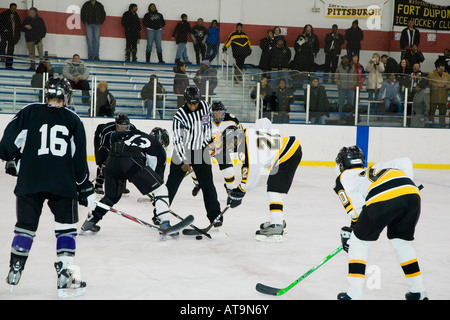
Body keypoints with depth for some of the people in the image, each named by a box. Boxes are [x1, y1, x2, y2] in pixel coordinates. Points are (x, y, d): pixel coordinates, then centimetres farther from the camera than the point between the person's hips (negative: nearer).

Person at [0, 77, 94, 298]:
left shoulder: (29, 112, 5)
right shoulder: (73, 120, 6)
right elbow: (79, 158, 5)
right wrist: (85, 188, 11)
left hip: (29, 180, 1)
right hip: (63, 183, -1)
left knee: (26, 226, 15)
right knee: (66, 227, 8)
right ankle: (65, 277, 0)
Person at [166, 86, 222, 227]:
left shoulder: (205, 106, -6)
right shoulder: (180, 115, -19)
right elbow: (177, 140, -19)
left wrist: (209, 140, 18)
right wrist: (183, 161, -23)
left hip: (201, 151, 3)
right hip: (182, 151, -3)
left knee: (207, 184, 2)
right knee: (172, 182, 2)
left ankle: (215, 215, 9)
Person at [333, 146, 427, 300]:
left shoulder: (343, 177, 25)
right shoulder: (376, 168, 41)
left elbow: (356, 207, 9)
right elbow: (405, 162, 28)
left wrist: (349, 231, 22)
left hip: (383, 198, -6)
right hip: (412, 194, 6)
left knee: (359, 241, 15)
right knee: (401, 242, 27)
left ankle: (353, 294, 12)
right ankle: (418, 292, 31)